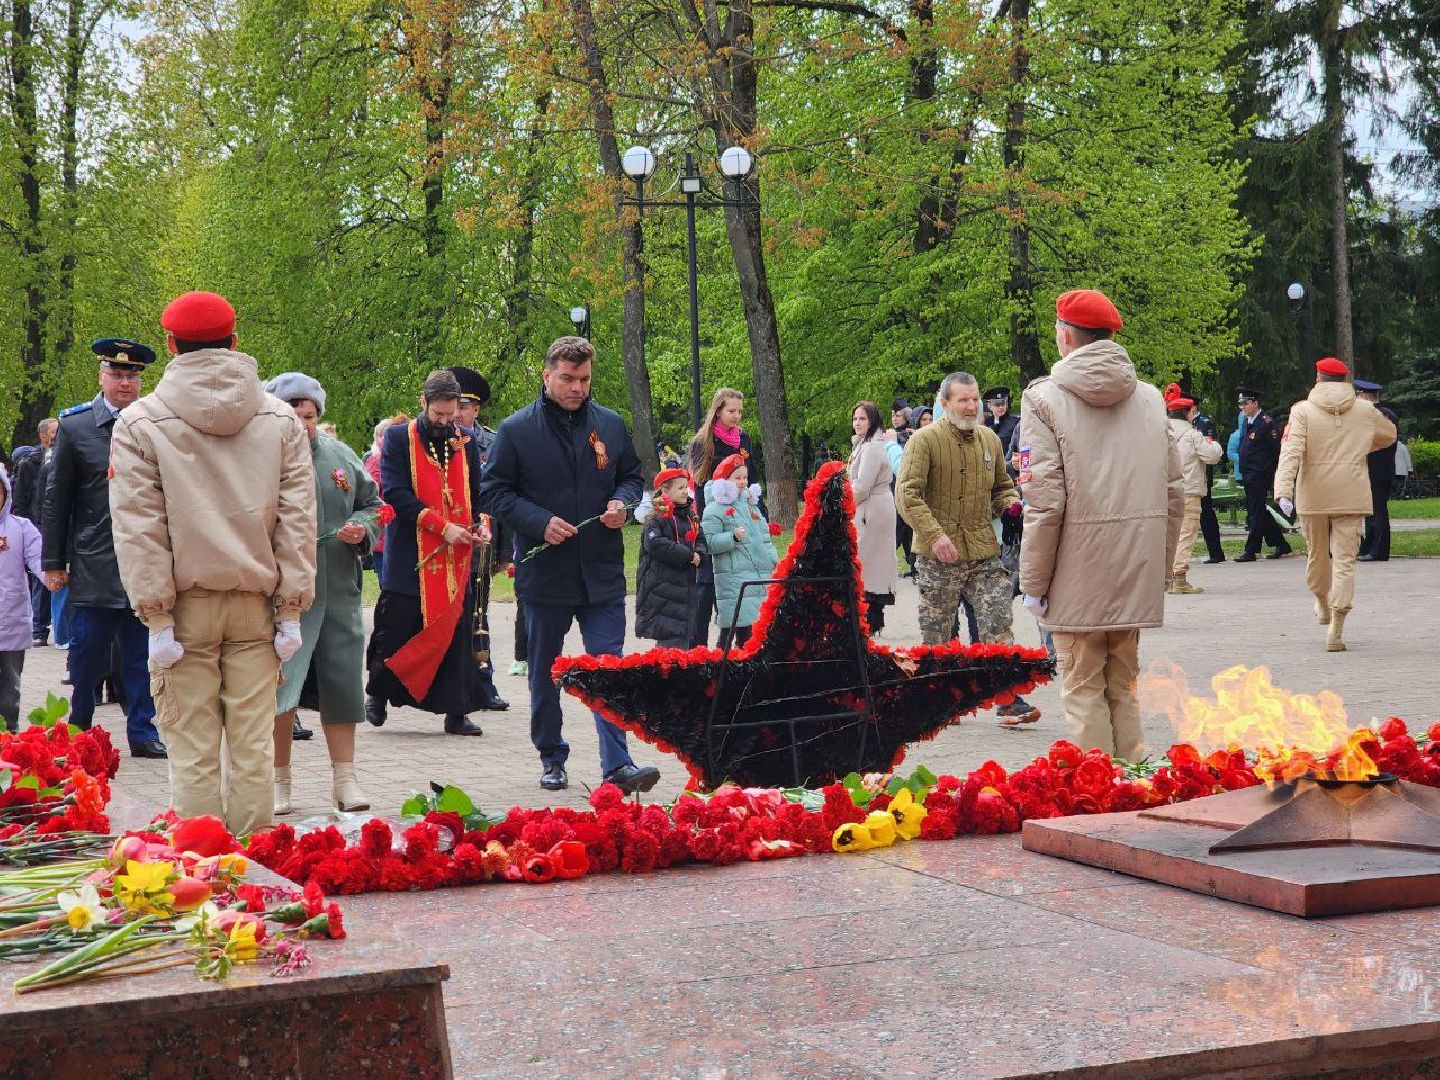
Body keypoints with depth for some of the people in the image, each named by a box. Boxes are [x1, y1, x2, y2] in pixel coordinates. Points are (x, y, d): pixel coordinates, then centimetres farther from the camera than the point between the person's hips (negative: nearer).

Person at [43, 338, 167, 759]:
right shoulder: (74, 425, 3)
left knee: (142, 654, 5)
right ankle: (79, 732, 19)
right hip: (94, 563, -1)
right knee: (88, 654, 4)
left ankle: (142, 732, 13)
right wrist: (53, 563, 2)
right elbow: (56, 499, 4)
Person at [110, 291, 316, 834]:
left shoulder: (140, 423, -3)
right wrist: (291, 607, 3)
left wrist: (157, 616, -4)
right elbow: (297, 520, 1)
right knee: (252, 743, 5)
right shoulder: (281, 420, 4)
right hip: (256, 605, 2)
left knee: (193, 749, 2)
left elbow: (139, 527, -6)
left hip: (185, 605, -2)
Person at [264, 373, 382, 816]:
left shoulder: (341, 456, 10)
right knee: (280, 689, -4)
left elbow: (372, 503, 21)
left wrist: (361, 527, 1)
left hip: (339, 593, 4)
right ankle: (279, 782, 10)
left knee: (342, 687, 7)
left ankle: (345, 779, 16)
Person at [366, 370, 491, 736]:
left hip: (458, 555, 3)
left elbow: (478, 490, 18)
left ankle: (456, 712, 6)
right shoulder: (398, 438, -2)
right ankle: (379, 695, 24)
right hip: (410, 555, -3)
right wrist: (442, 526, -17)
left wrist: (481, 523, -4)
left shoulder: (466, 441, 10)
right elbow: (395, 493, -10)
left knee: (456, 630, 2)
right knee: (396, 627, 3)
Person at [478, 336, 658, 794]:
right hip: (544, 570, -1)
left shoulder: (610, 424, 6)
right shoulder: (516, 430, -3)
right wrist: (539, 522, -15)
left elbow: (631, 475, 18)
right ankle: (552, 759, 26)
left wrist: (622, 502, -5)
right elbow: (493, 491, -2)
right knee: (545, 674, 11)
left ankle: (617, 765, -8)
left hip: (602, 570, 1)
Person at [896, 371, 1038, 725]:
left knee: (998, 626, -4)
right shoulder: (924, 440, -7)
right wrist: (935, 534, -24)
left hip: (984, 553, 4)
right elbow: (907, 494, -14)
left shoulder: (989, 440, 11)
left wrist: (1011, 505, 2)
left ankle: (1009, 699, -3)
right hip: (937, 554, -4)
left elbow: (1002, 486, 25)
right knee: (937, 635, 7)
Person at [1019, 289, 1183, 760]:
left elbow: (1045, 502, -13)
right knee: (1122, 683, 15)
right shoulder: (1150, 397, 8)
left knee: (1084, 689, 2)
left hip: (1077, 577, -5)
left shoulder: (1045, 397, -8)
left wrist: (1033, 582, -6)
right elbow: (1175, 491, 9)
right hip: (1136, 575, 5)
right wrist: (1161, 564, 18)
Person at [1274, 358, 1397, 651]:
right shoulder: (1365, 411, 5)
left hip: (1313, 496, 0)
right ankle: (1336, 630, -11)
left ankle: (1323, 604, 44)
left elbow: (1292, 451, -16)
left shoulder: (1303, 410, -4)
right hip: (1351, 496, 0)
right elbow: (1389, 434, 24)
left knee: (1316, 554, 20)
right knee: (1345, 560, -2)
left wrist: (1283, 490, -24)